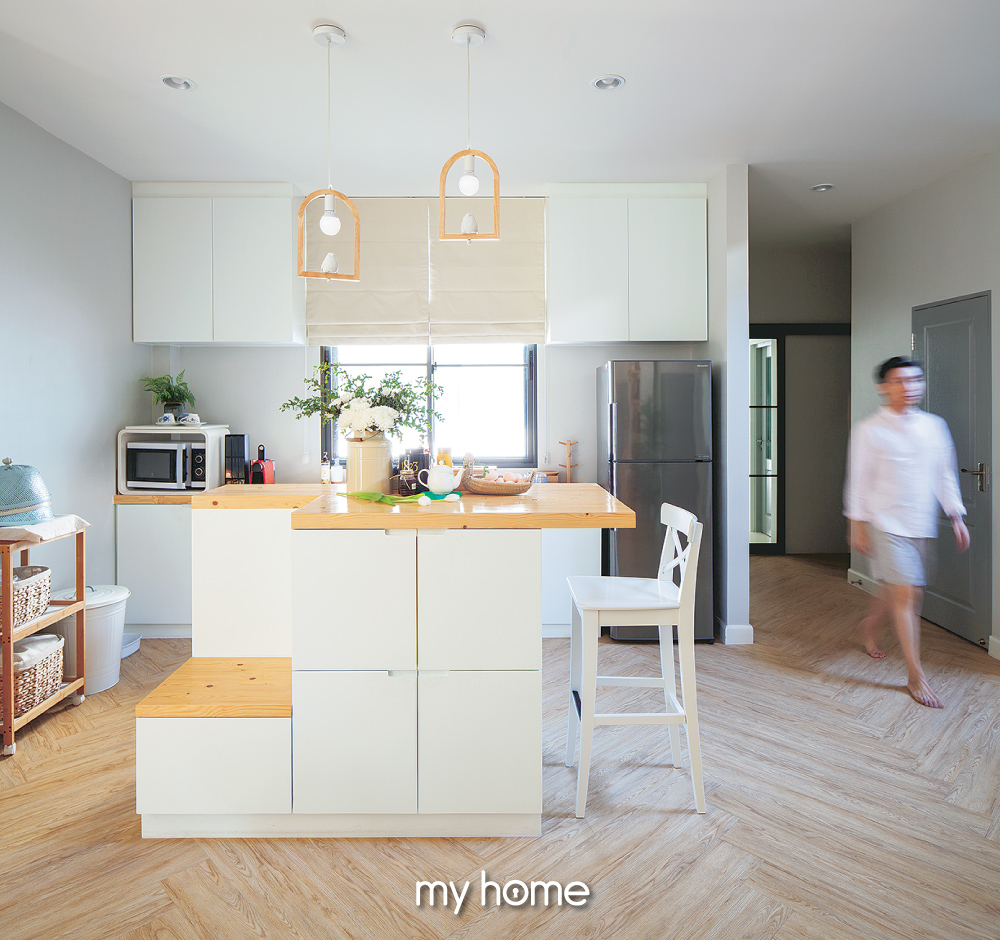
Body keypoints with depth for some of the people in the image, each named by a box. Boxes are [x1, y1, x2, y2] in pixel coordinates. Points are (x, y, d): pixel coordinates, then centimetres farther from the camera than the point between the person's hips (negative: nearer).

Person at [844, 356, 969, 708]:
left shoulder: (935, 426, 7)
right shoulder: (869, 430, -7)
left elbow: (945, 475, 12)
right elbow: (859, 480, -5)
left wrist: (957, 517, 8)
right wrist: (857, 526, -6)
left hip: (921, 526, 5)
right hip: (886, 522, -5)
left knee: (895, 589, 15)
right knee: (907, 593, -8)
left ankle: (869, 625, 46)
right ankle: (916, 676, 1)